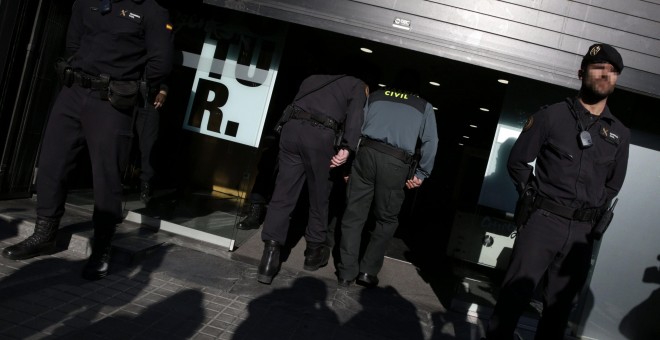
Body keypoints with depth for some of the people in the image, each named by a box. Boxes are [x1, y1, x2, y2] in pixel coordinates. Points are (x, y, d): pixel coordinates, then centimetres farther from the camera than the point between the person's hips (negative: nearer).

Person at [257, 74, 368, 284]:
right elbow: (355, 115, -2)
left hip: (292, 128, 4)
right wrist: (347, 148, -11)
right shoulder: (357, 85, 18)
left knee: (283, 195, 2)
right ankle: (314, 252, 24)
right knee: (319, 198, 12)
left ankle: (270, 254, -7)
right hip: (320, 135, -4)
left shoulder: (313, 79, 34)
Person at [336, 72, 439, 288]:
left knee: (354, 214, 6)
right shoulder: (424, 107, 20)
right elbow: (430, 141, 10)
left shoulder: (375, 96, 23)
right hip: (396, 163, -1)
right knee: (386, 220, 13)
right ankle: (368, 271, 11)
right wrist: (421, 173, 12)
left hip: (366, 153, 1)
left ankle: (346, 272, 7)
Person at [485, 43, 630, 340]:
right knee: (515, 295, -3)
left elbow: (613, 184, 20)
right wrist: (535, 195, 2)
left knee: (559, 306, 11)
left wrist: (593, 213, 11)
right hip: (544, 221, -3)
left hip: (582, 232, 4)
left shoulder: (620, 134, 11)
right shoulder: (551, 116, 1)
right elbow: (517, 161, 5)